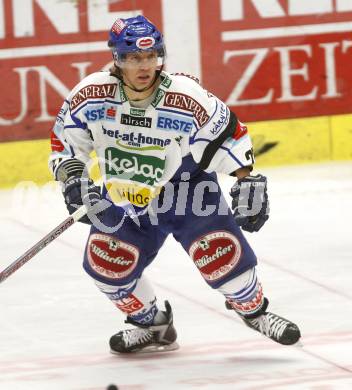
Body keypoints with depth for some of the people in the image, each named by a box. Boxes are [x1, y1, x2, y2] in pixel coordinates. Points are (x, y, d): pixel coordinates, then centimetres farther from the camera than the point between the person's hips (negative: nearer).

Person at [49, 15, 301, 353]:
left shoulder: (187, 98, -26)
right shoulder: (91, 95, -20)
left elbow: (229, 135, -12)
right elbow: (64, 142, -7)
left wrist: (248, 184, -15)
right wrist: (73, 180, -22)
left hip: (186, 186, -3)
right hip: (124, 196, 3)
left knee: (221, 255, -14)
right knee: (104, 262, -7)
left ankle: (254, 310, 18)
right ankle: (152, 325, 19)